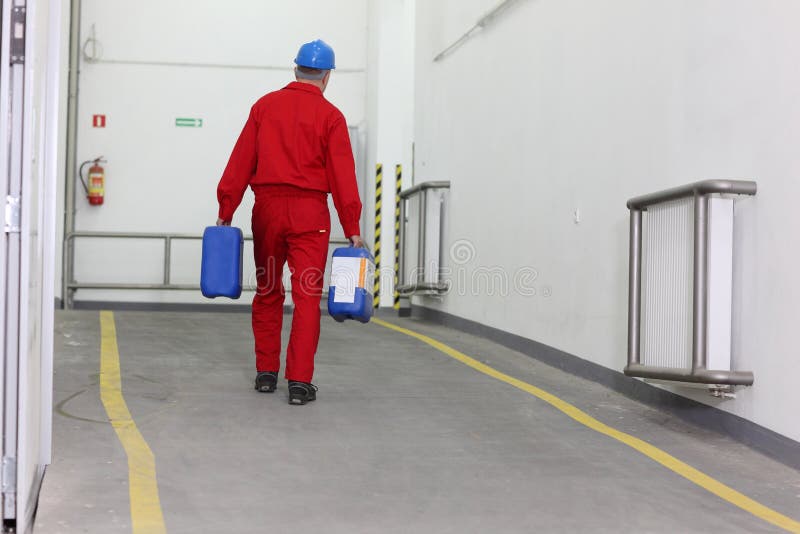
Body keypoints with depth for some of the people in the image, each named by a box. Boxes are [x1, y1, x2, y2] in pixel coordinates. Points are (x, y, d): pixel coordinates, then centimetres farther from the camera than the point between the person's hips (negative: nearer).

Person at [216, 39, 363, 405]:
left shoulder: (264, 106, 6)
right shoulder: (330, 115, -1)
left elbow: (241, 161, 5)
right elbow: (342, 174, -5)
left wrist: (226, 209, 9)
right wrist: (352, 228, -3)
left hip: (267, 207, 3)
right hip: (309, 211, -3)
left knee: (268, 292, 14)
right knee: (307, 296, -2)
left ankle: (266, 372, 19)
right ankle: (299, 381, -6)